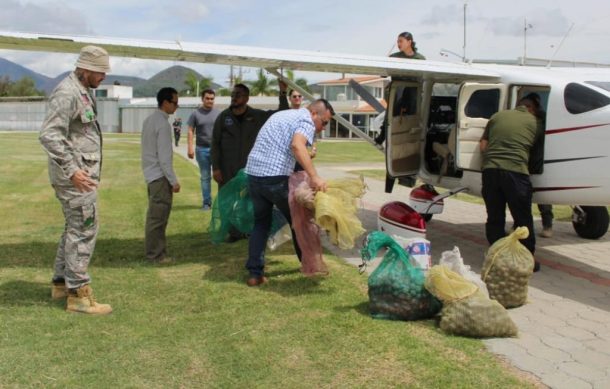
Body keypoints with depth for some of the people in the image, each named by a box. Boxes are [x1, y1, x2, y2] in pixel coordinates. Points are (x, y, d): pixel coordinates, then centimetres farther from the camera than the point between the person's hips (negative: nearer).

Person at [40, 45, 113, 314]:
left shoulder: (83, 92, 14)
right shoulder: (67, 93, -16)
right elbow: (49, 136, -24)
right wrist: (71, 170, -26)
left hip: (83, 172, 10)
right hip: (74, 176, -10)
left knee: (75, 229, 17)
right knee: (83, 231, -7)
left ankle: (62, 283, 28)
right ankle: (78, 294, -1)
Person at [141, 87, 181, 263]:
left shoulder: (150, 119, 10)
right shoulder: (162, 124, -18)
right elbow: (164, 156, -20)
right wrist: (173, 180, -16)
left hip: (151, 173, 10)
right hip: (160, 175, -10)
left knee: (154, 215, 17)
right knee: (158, 216, -2)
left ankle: (153, 251, 26)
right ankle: (156, 254, 4)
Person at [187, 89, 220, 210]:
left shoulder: (218, 113, 5)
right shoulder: (196, 114, 3)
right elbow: (191, 131, 3)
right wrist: (190, 147, -5)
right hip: (202, 149, 0)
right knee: (205, 177, 8)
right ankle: (206, 202, 16)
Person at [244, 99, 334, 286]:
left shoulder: (283, 114, 24)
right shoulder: (306, 120, -5)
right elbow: (297, 145, -25)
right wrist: (314, 176, -33)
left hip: (253, 173, 8)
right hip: (276, 177, -8)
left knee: (261, 222, 16)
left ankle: (255, 273, 9)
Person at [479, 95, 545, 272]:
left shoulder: (497, 116, 17)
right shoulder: (534, 123, 11)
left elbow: (483, 145, 16)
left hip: (490, 170, 3)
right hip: (516, 171, -3)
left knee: (494, 218, 12)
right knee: (523, 219, 9)